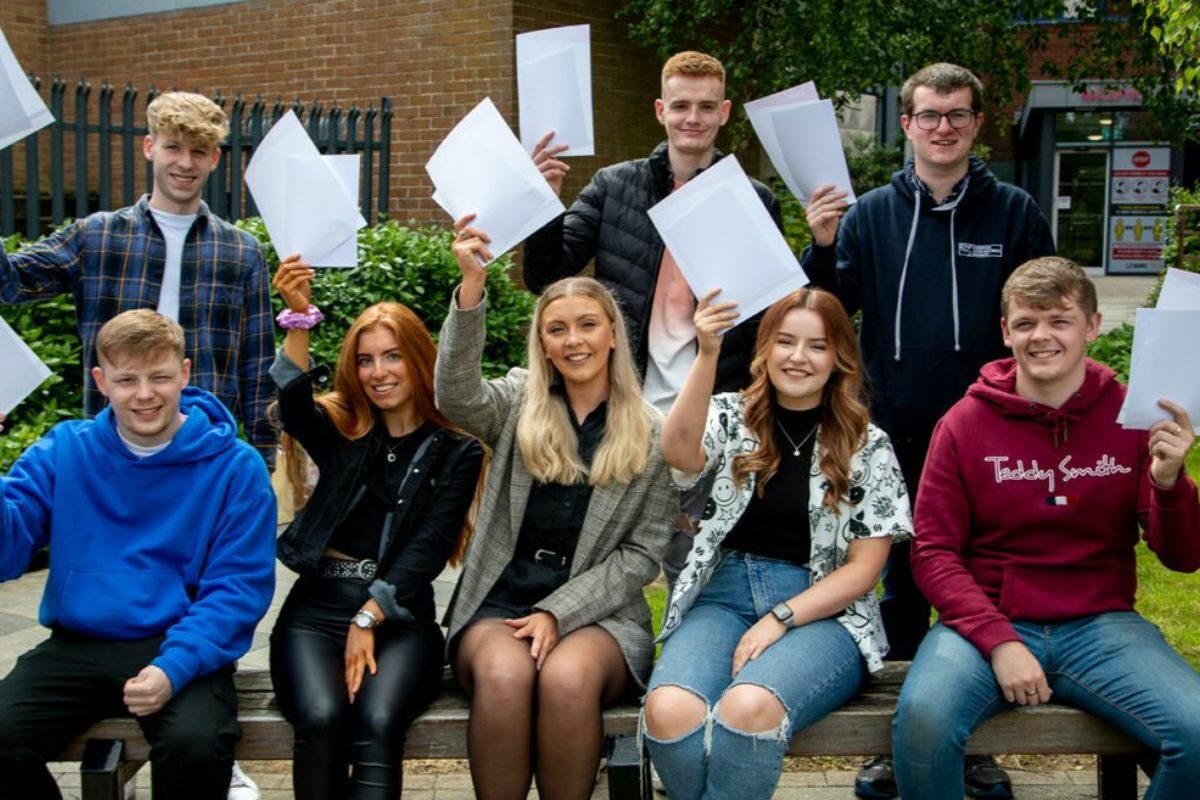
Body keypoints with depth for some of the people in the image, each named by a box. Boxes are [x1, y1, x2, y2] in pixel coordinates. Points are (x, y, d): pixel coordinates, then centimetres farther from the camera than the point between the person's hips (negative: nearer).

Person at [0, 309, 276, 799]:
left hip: (179, 649, -2)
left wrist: (174, 666, -21)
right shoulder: (62, 451, 5)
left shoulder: (234, 467, -3)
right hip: (76, 646, 3)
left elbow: (239, 588, -7)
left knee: (197, 745, -31)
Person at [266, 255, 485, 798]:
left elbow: (429, 548, -2)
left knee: (378, 723, -31)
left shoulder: (456, 451, 8)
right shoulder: (339, 432, 12)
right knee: (321, 719, -29)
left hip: (400, 616, -1)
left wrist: (367, 620, -12)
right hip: (317, 607, 1)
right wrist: (300, 317, -28)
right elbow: (293, 407, -13)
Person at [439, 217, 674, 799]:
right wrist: (472, 286, -28)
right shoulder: (518, 405, 9)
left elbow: (643, 552, 2)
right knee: (503, 674, -33)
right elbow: (455, 396, -15)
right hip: (499, 600, 1)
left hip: (597, 609, 0)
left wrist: (559, 612, -10)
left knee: (567, 678, -33)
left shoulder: (653, 433, 7)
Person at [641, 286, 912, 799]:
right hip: (722, 597, 2)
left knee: (747, 707, -35)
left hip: (821, 612, -1)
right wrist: (707, 354, -23)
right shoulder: (731, 416, 11)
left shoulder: (868, 446, 8)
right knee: (669, 710, -32)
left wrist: (779, 619, -10)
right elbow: (679, 453, -12)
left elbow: (863, 567, 3)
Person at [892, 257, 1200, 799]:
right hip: (987, 618, -1)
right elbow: (933, 552, -2)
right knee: (923, 717, -31)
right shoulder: (965, 423, -2)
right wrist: (998, 640, -15)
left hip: (1101, 625, 2)